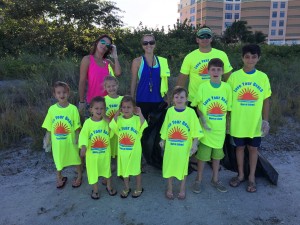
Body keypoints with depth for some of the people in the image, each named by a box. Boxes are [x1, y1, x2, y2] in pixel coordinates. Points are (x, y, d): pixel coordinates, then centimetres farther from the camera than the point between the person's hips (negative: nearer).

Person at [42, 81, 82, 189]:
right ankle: (59, 178, 44)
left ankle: (79, 175, 40)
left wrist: (76, 139, -12)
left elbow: (77, 127, -9)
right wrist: (47, 141, 2)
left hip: (70, 140, -2)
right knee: (58, 159, 19)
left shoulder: (73, 108, -14)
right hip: (57, 141, 2)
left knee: (75, 157, 17)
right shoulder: (52, 109, -7)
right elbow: (49, 127, 0)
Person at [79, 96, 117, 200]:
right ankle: (95, 190, 37)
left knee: (107, 169, 21)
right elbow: (83, 135, -21)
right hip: (92, 152, -2)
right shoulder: (88, 122, -15)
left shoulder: (106, 121, -8)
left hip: (105, 151, 2)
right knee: (93, 171, 14)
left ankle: (109, 186, 45)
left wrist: (108, 121, -18)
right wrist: (83, 146, -38)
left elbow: (111, 134, -7)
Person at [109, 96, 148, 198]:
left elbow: (144, 126, -29)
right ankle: (126, 188, 39)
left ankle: (139, 188, 34)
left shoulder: (136, 119, -12)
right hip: (122, 150, 3)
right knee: (124, 169, 18)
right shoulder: (119, 119, -3)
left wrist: (140, 114, -25)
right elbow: (112, 126, -20)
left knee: (136, 169, 14)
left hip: (134, 150, -3)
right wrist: (116, 114, -15)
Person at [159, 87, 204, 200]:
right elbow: (165, 128, 6)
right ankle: (169, 189, 34)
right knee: (169, 166, 13)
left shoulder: (190, 112, -9)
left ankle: (182, 189, 34)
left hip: (184, 146, -1)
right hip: (170, 145, 2)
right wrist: (162, 140, 9)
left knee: (183, 167, 13)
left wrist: (195, 144, -12)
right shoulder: (170, 111, -3)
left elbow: (196, 130, -8)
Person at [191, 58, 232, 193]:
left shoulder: (227, 88, -4)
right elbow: (197, 106, -1)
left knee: (217, 154, 17)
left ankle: (215, 179, 36)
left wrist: (225, 126, 3)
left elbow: (227, 108, 4)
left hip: (220, 129, 3)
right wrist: (202, 118, -16)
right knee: (202, 155, 7)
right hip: (205, 128, -2)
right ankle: (198, 180, 27)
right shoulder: (203, 87, -10)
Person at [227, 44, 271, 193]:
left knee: (253, 148, 12)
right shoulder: (234, 76, -5)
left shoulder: (263, 77, -2)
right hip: (238, 122, 0)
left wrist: (266, 120, 0)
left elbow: (266, 100, 3)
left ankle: (252, 177, 29)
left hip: (255, 122, 1)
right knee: (240, 147, 13)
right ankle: (240, 175, 32)